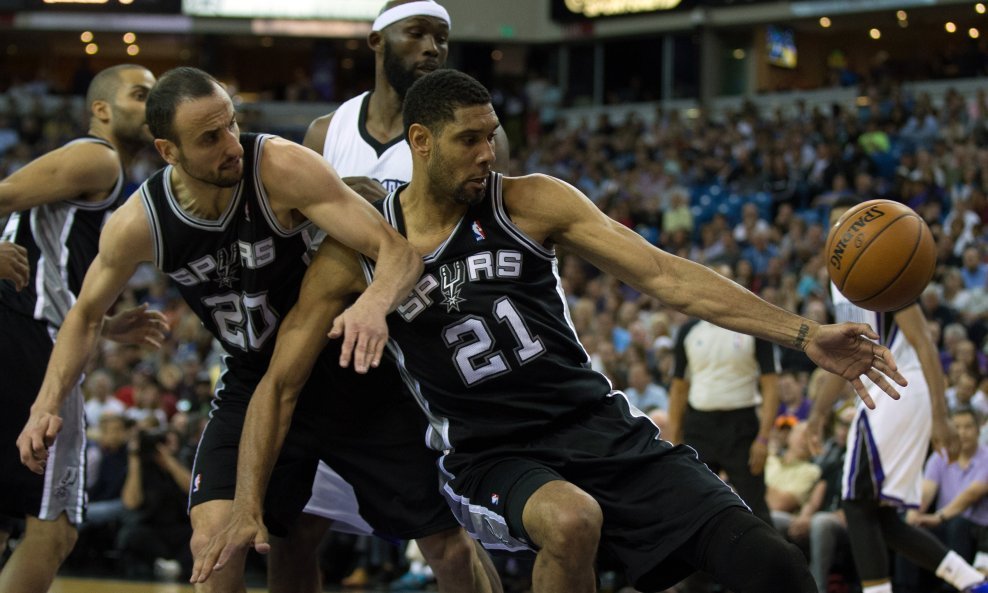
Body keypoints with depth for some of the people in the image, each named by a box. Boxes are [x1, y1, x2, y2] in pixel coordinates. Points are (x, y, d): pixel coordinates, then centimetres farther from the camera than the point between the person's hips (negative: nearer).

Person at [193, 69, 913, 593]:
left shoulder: (531, 202, -1)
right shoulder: (355, 252, -3)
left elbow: (664, 275, -4)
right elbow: (280, 384, 3)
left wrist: (803, 334, -11)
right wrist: (248, 507, -7)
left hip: (598, 425, 2)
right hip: (491, 460, -2)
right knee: (570, 520, -39)